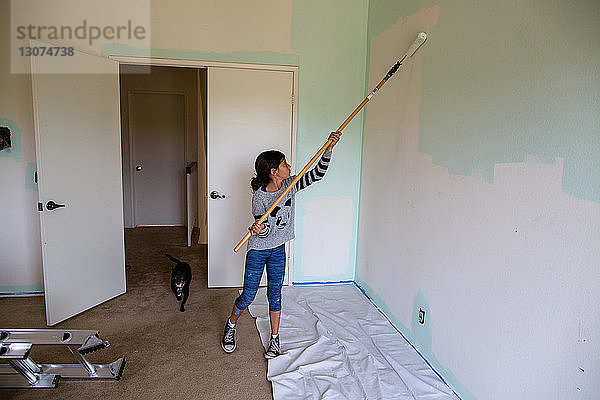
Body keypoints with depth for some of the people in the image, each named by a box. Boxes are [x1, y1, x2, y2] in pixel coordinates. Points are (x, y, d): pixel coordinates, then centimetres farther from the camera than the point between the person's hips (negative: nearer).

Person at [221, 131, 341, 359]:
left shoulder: (290, 185, -6)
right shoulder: (259, 197, -21)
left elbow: (317, 174, -5)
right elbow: (265, 230, -20)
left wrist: (329, 149, -15)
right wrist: (258, 230, -44)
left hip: (278, 250, 4)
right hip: (258, 250, -4)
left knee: (275, 296, 10)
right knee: (248, 296, 5)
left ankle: (275, 340, 24)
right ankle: (231, 327, 33)